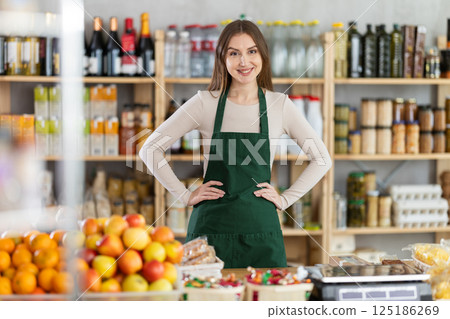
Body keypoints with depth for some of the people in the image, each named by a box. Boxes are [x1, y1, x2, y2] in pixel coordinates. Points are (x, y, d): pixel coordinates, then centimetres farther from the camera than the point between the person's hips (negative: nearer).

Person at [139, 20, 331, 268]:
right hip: (211, 228, -1)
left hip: (261, 231, 1)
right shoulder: (205, 103, -1)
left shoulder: (280, 105, 3)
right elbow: (150, 149, 1)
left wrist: (286, 199, 4)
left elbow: (322, 159, 11)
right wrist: (185, 195, -1)